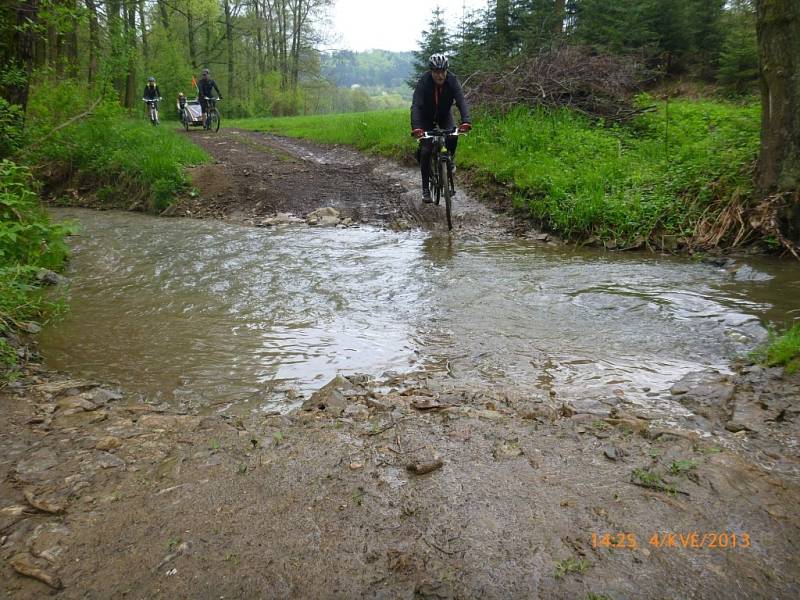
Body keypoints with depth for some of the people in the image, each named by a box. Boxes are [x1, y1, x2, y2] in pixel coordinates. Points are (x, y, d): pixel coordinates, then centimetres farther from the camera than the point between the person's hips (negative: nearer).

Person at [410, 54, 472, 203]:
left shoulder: (452, 80, -25)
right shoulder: (423, 82, -30)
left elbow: (461, 101, -35)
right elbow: (416, 106, -40)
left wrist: (465, 122, -53)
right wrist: (415, 127, -56)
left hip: (444, 115, 2)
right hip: (426, 117, -1)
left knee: (452, 137, -27)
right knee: (425, 150, -12)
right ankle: (426, 187, 1)